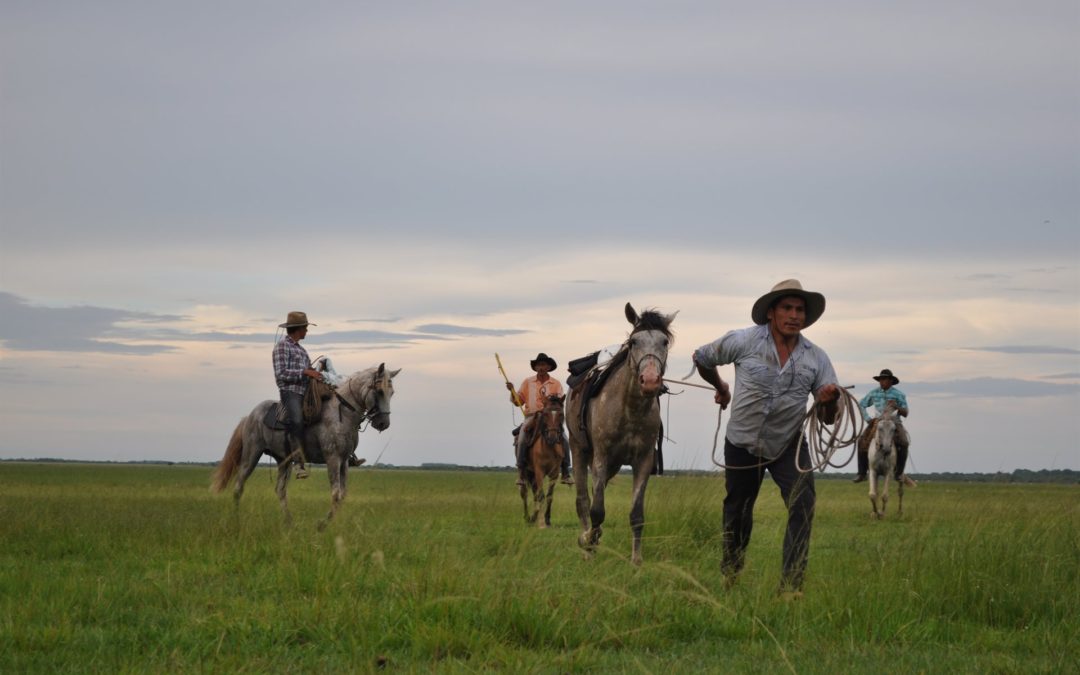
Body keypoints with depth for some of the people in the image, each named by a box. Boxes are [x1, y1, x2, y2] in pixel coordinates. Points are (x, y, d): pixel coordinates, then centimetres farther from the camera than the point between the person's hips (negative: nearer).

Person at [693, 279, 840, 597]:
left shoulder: (816, 357, -9)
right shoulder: (743, 342, -15)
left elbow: (828, 418, -8)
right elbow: (701, 357, 3)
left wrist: (830, 400, -31)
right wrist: (720, 387, 16)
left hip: (789, 445, 1)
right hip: (743, 443, -1)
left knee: (802, 504, -19)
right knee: (738, 510, 13)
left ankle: (791, 585, -17)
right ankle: (731, 571, 41)